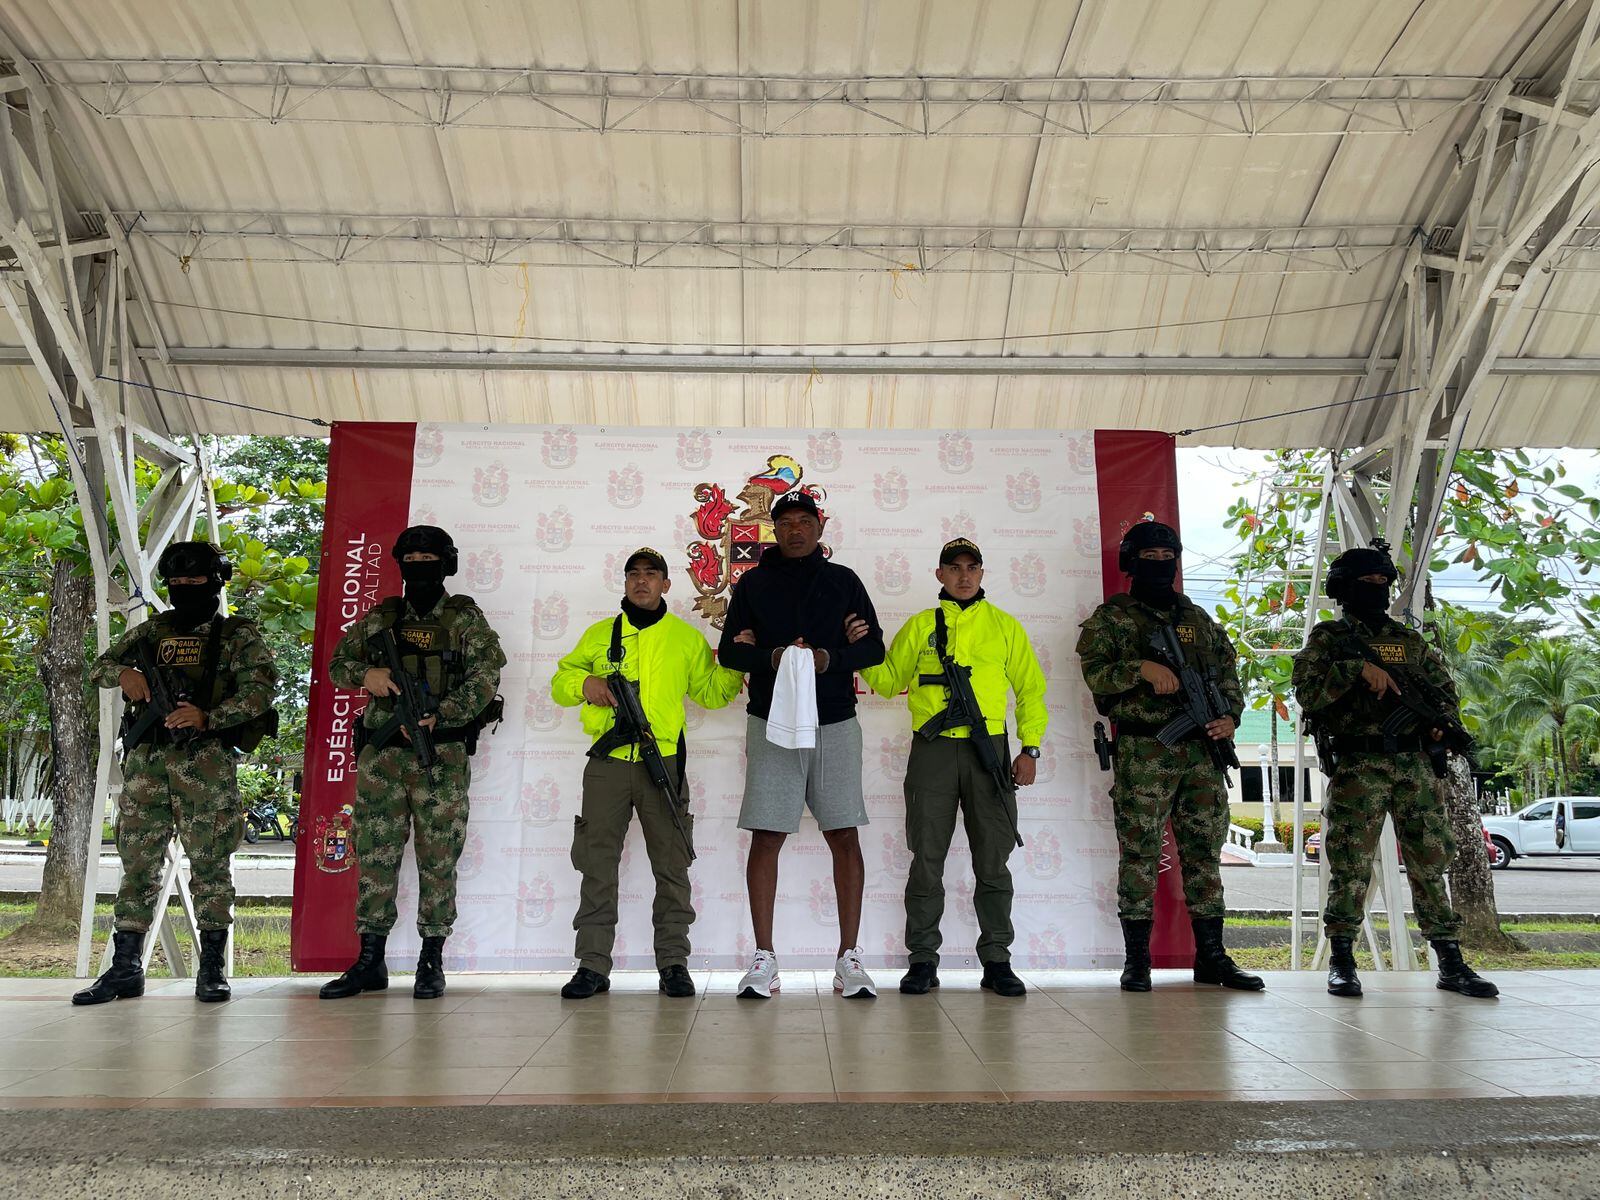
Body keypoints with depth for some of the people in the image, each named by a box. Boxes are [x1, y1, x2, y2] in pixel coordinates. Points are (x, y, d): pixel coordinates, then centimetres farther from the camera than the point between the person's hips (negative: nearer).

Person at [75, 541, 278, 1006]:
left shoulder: (239, 635, 4)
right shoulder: (153, 630, 18)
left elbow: (261, 688, -8)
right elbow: (100, 665, 23)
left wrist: (208, 718, -21)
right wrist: (124, 673, -1)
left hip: (206, 762, -4)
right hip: (146, 760, 4)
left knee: (210, 863, -1)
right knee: (137, 863, 7)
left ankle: (212, 967, 6)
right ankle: (125, 968, 15)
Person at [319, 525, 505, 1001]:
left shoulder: (465, 618, 1)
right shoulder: (381, 617, 12)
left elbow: (485, 677, -9)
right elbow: (337, 663, 18)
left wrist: (438, 717, -21)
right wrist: (365, 674, -6)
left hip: (442, 756, -3)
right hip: (382, 754, 4)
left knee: (438, 858, 1)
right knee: (375, 854, 6)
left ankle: (432, 962, 10)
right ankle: (370, 961, 15)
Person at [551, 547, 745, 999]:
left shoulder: (687, 637, 12)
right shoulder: (599, 634, 14)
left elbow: (710, 692, 15)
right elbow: (560, 682, 16)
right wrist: (586, 683, -5)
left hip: (663, 761, -1)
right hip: (607, 762, 1)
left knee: (671, 864, 2)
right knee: (597, 863, 2)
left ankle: (673, 963, 11)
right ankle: (593, 964, 10)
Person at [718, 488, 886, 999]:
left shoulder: (843, 580, 11)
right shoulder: (753, 583, 10)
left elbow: (874, 647, 8)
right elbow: (729, 651, 7)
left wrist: (831, 658, -11)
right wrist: (771, 657, -13)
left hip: (835, 723, 1)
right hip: (771, 723, 0)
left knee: (844, 837, -1)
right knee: (766, 837, -2)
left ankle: (849, 958, 6)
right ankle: (763, 958, 6)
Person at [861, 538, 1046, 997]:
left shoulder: (1005, 626, 11)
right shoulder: (919, 626, 12)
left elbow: (1031, 689, 11)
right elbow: (889, 682, 13)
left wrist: (1030, 749, 2)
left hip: (989, 749, 0)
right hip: (933, 751, 0)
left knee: (993, 861, 4)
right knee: (927, 859, 2)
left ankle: (996, 960, 15)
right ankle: (923, 959, 12)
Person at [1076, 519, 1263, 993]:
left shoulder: (1199, 619, 18)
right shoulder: (1110, 617, 4)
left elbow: (1229, 674, 19)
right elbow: (1094, 672, -7)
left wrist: (1231, 716, 2)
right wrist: (1141, 668, -21)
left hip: (1202, 750, 5)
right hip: (1142, 753, -4)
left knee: (1205, 851, 8)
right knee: (1139, 851, -2)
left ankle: (1210, 956, 17)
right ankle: (1137, 960, 6)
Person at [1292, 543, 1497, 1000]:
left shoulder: (1409, 639, 17)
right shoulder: (1327, 637, 4)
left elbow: (1445, 688, 22)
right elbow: (1306, 693, -9)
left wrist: (1442, 721, 2)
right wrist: (1357, 668, -19)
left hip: (1415, 764, 4)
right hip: (1358, 767, -4)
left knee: (1431, 860, 6)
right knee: (1350, 865, -3)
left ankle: (1451, 962, 14)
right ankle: (1341, 962, 6)